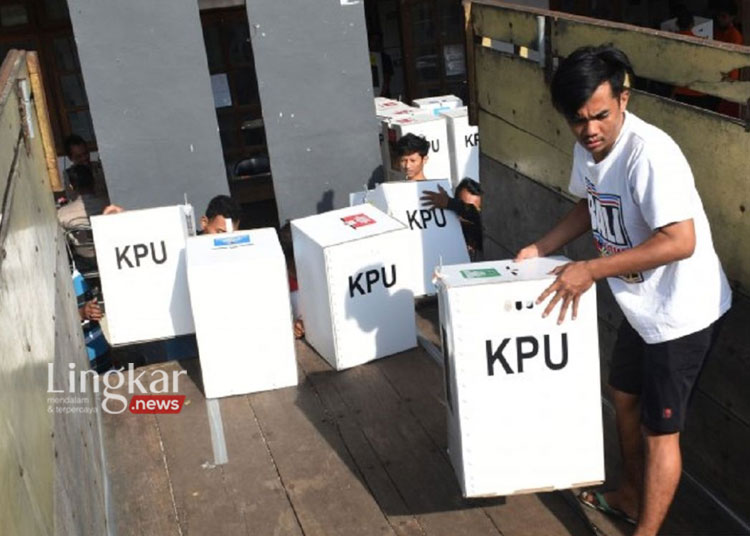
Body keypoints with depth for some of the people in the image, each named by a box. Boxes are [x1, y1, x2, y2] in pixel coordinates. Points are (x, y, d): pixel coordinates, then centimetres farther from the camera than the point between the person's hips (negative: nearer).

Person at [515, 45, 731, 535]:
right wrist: (541, 249, 5)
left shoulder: (650, 153, -30)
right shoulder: (589, 145, -3)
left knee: (659, 430, 4)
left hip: (681, 311, -9)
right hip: (641, 303, 9)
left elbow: (680, 242, -34)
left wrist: (591, 270, -30)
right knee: (625, 398, 23)